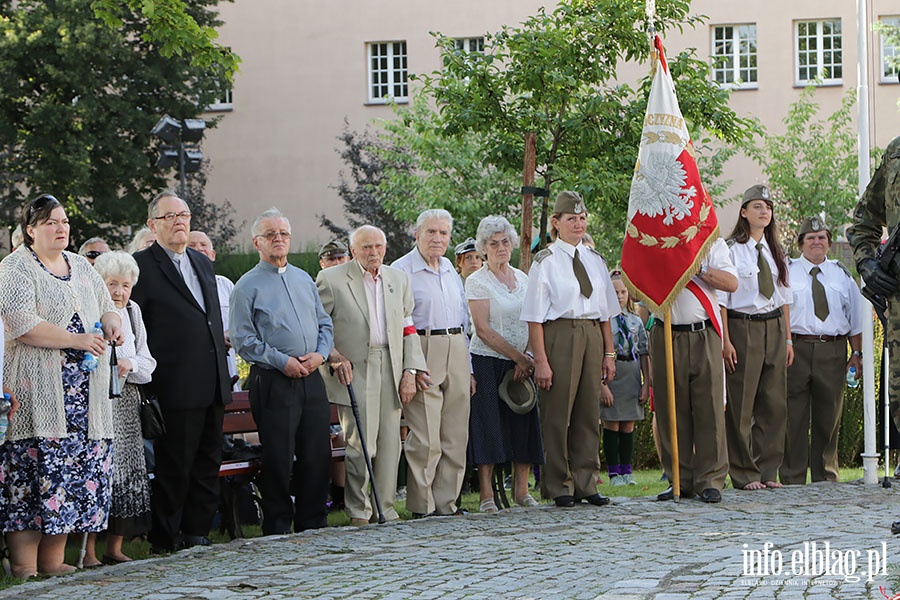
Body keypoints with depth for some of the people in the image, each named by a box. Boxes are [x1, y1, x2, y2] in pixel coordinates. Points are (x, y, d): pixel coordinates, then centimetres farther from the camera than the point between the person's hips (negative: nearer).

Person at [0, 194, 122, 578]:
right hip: (37, 391, -7)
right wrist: (76, 340, -17)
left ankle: (53, 559, 7)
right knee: (33, 469, -11)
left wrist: (111, 322, 3)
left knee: (78, 469, 2)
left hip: (85, 390, 7)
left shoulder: (81, 267, 18)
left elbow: (106, 306, 27)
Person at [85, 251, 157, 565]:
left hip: (126, 406, 6)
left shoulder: (132, 312, 14)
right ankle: (88, 551, -5)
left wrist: (130, 364, -8)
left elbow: (147, 363, 12)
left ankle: (114, 548, 13)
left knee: (126, 474, 4)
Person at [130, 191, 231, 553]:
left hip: (212, 387, 7)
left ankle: (197, 536, 17)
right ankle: (165, 543, 6)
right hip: (176, 389, -7)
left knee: (207, 465, 10)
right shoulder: (142, 265, -6)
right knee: (173, 469, -2)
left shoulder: (202, 263, 18)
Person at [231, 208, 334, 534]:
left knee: (317, 454, 6)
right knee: (278, 459, -4)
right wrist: (282, 361, -14)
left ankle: (313, 525, 16)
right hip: (273, 381, -5)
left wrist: (320, 353, -1)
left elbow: (325, 323, 19)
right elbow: (243, 339, -6)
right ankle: (278, 529, 6)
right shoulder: (248, 286, -1)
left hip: (311, 377, 5)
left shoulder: (304, 280, 17)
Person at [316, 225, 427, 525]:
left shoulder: (398, 279, 15)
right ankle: (358, 512, 2)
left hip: (391, 370, 5)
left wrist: (410, 371, 6)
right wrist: (333, 357, -12)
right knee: (361, 446, -9)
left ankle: (385, 508, 13)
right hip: (353, 371, -5)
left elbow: (408, 328, 15)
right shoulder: (331, 279, 0)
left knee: (390, 444, 4)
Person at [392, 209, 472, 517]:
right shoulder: (401, 270, -3)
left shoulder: (451, 271, 18)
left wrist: (468, 369, 18)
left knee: (455, 436, 5)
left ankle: (446, 501, 12)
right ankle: (422, 505, 0)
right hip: (422, 354, -7)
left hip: (456, 352, 7)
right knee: (426, 439, -9)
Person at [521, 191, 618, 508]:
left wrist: (609, 353, 10)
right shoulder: (545, 262, -3)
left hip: (592, 334, 5)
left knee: (589, 412, 8)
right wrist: (540, 360, -14)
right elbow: (535, 317, -7)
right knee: (557, 413, -2)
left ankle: (586, 485, 16)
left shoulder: (595, 260, 14)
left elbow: (606, 312, 17)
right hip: (559, 335, -5)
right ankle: (559, 487, 8)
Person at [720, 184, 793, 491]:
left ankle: (768, 471, 12)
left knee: (774, 403, 4)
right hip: (742, 327, -6)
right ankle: (744, 474, 3)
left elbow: (784, 298, 17)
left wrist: (788, 339, 12)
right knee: (741, 405, -4)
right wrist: (725, 340, -13)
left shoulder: (776, 251, 14)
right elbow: (721, 296, -7)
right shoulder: (731, 249, -4)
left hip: (774, 328, 6)